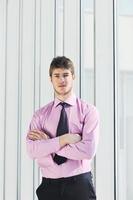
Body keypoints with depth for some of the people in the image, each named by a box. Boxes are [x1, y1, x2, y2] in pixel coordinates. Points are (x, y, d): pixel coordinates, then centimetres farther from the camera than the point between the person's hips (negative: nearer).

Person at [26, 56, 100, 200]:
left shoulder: (88, 111, -3)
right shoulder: (40, 115, 4)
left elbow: (88, 150, -15)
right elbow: (32, 150, -9)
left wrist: (48, 142, -11)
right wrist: (64, 139, -18)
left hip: (80, 184, -2)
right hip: (49, 185, 2)